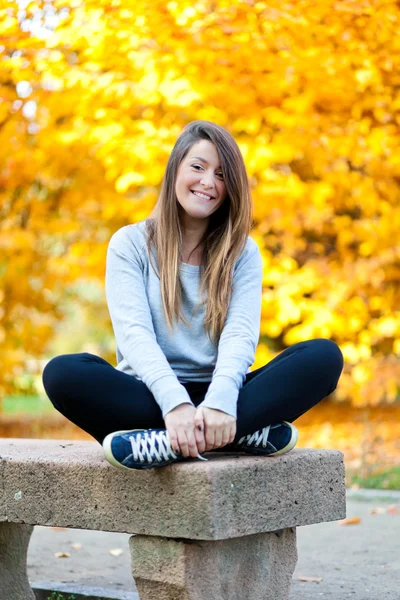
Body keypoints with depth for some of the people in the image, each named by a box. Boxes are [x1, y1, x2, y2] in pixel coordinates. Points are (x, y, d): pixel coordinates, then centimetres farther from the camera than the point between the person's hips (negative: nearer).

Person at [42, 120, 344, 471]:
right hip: (151, 398, -1)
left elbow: (241, 333, -8)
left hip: (215, 397, 2)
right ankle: (244, 433, -34)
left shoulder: (243, 252, 9)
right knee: (63, 372, -30)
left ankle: (164, 442, -36)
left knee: (324, 355, -21)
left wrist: (219, 402, -30)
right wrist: (175, 403, -31)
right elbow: (134, 333, -12)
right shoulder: (130, 244, 4)